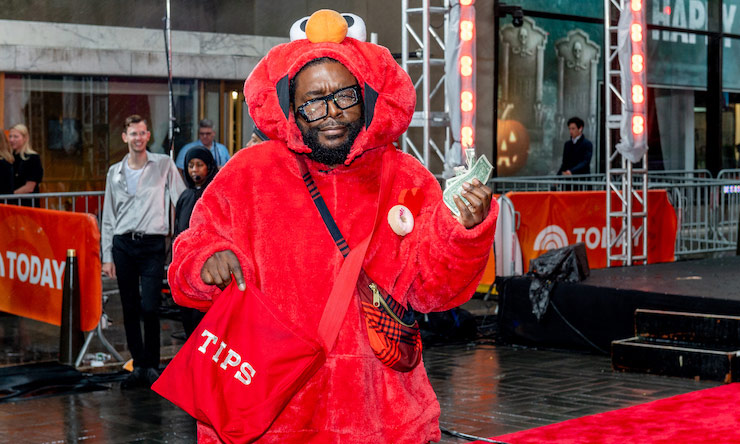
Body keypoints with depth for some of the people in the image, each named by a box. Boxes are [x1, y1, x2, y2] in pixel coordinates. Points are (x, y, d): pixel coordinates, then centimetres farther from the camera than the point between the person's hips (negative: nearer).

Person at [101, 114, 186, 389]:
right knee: (130, 309, 5)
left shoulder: (164, 165, 4)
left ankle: (152, 367, 2)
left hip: (152, 245, -3)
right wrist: (107, 256, 8)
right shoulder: (115, 172, 12)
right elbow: (108, 217, 14)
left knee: (149, 308, -11)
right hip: (123, 245, 3)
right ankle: (138, 366, 14)